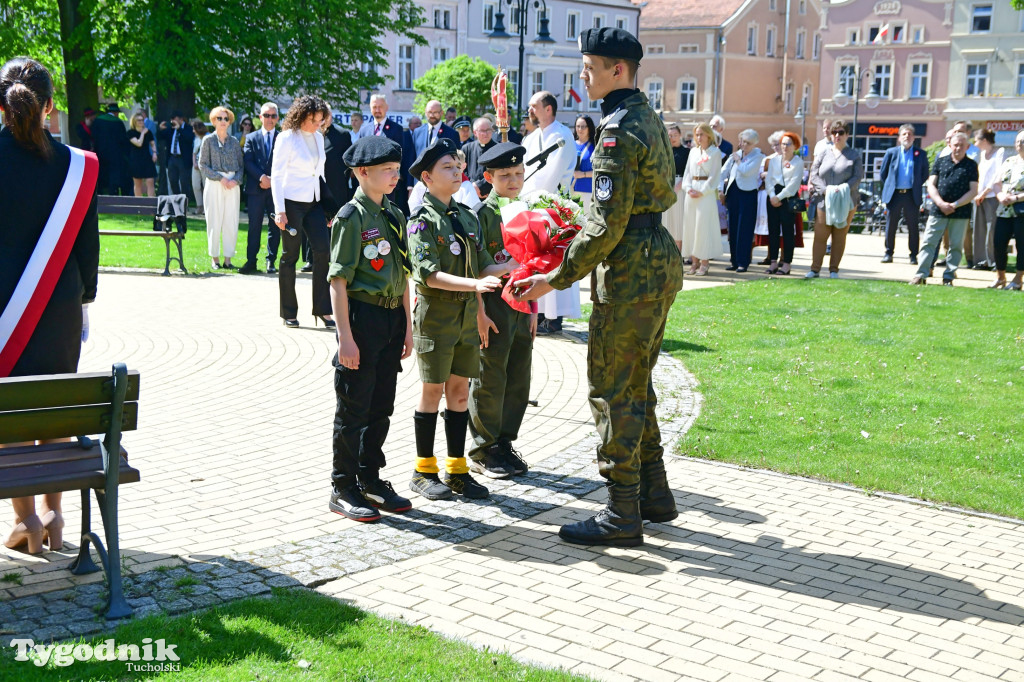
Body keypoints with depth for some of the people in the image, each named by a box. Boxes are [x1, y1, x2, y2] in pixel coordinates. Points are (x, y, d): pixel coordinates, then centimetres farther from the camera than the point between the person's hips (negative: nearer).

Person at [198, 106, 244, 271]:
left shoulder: (234, 141, 11)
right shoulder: (208, 140, 4)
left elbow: (241, 165, 11)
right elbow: (202, 164, 0)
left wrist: (236, 180, -7)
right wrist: (220, 177, -11)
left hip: (232, 185, 2)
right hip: (214, 185, -2)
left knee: (232, 223, -1)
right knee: (214, 222, -2)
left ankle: (228, 259, 5)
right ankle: (215, 259, 6)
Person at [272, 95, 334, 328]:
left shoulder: (318, 137, 10)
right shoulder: (287, 138, -8)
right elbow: (276, 175, -9)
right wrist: (279, 210, -15)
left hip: (314, 203, 6)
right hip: (292, 202, -6)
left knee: (323, 251, -5)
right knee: (290, 256, 2)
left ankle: (322, 309, 2)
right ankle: (289, 313, 11)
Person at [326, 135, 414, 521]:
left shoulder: (394, 216, 12)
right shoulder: (351, 217, -11)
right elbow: (338, 280, -14)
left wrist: (408, 326, 13)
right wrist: (345, 336, -18)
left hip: (392, 319, 7)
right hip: (362, 316, -7)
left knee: (382, 407, 14)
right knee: (353, 409, 1)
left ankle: (370, 480, 26)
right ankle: (343, 489, 12)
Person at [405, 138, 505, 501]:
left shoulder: (467, 217, 11)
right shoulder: (422, 220, -9)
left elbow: (482, 267, 11)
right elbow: (428, 274, -20)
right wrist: (474, 284, -29)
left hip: (466, 312, 6)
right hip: (436, 312, -6)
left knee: (460, 391, 9)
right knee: (433, 391, 2)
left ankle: (456, 470, 18)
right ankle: (424, 471, 14)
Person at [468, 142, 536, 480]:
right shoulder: (481, 214, -8)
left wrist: (533, 307, 12)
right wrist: (479, 313, -15)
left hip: (522, 307, 6)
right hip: (493, 305, -6)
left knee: (519, 380, 10)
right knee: (489, 380, 0)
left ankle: (505, 444, 22)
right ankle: (484, 451, 11)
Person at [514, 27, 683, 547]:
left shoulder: (619, 130, -17)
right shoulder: (648, 117, 14)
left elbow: (607, 224, -22)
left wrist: (556, 277, -16)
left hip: (631, 270, -10)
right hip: (659, 260, 10)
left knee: (612, 390, -4)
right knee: (635, 384, 18)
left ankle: (622, 516, 2)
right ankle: (654, 496, 26)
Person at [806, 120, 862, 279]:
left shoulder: (854, 155, 6)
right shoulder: (823, 153, 8)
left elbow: (858, 176, -1)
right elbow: (814, 174, 4)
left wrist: (844, 189, -17)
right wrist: (825, 190, -12)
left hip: (845, 203, 0)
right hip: (824, 201, 0)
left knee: (840, 236, 4)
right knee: (820, 235, -2)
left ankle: (834, 270, 10)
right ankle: (815, 269, 4)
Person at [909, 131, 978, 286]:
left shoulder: (971, 165, 5)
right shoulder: (940, 161, 8)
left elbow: (973, 190, 0)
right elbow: (931, 185, 4)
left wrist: (955, 205, -11)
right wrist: (941, 203, -10)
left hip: (960, 212, -1)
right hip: (938, 210, 1)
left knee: (956, 246, 4)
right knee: (929, 243, -2)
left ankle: (948, 277, 11)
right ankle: (921, 275, 0)